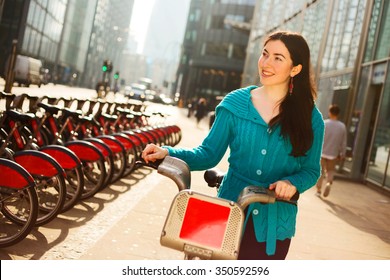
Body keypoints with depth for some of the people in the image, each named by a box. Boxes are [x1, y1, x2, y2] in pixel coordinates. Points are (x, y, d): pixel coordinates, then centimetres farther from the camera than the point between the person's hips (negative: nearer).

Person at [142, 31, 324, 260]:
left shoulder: (310, 117, -4)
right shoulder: (236, 102, -3)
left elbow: (311, 170, 2)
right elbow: (209, 153, -2)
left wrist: (293, 183, -20)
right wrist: (168, 153, -17)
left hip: (273, 223, 0)